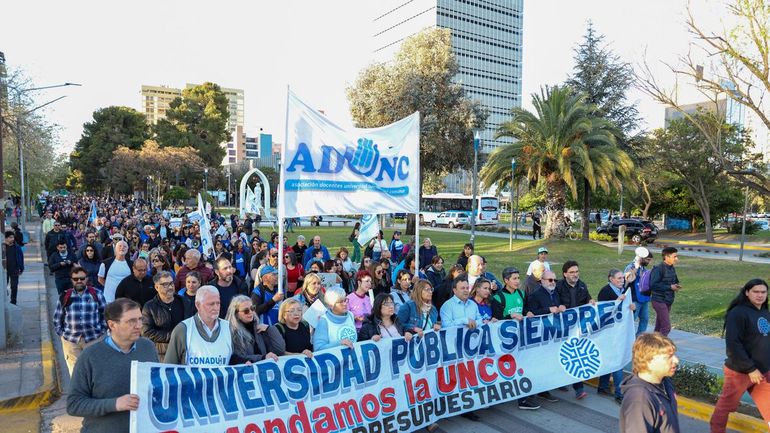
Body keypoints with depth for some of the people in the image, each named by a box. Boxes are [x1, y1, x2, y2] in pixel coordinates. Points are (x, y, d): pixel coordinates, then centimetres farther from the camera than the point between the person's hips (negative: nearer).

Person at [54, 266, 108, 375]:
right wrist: (61, 334, 6)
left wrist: (102, 331, 2)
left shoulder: (96, 294, 0)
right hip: (70, 340, 1)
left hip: (94, 339, -1)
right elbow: (57, 318, 11)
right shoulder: (65, 296, 3)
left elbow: (105, 314, 5)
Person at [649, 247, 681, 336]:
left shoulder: (672, 269, 10)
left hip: (668, 301, 9)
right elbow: (653, 285, -23)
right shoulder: (658, 269, -16)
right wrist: (670, 287, -20)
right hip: (660, 301, -8)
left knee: (659, 327, 14)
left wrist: (676, 286, 2)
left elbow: (674, 281, 25)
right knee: (666, 327, -12)